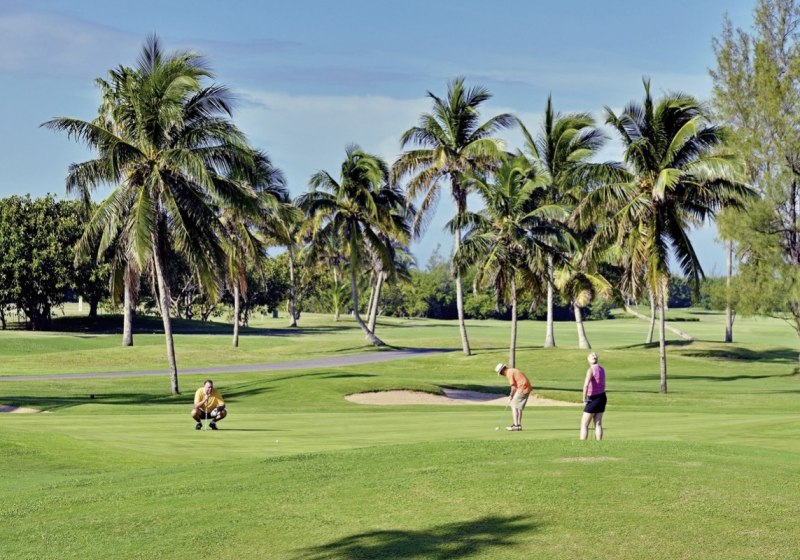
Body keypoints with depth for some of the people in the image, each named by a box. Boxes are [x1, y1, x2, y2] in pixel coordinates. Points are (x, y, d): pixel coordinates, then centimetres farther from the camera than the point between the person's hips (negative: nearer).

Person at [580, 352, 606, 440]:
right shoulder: (601, 369, 8)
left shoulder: (591, 369, -16)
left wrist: (584, 398, -19)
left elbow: (586, 385, -29)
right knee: (598, 424, 9)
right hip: (602, 397, 7)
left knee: (584, 425, -2)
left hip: (593, 399, -7)